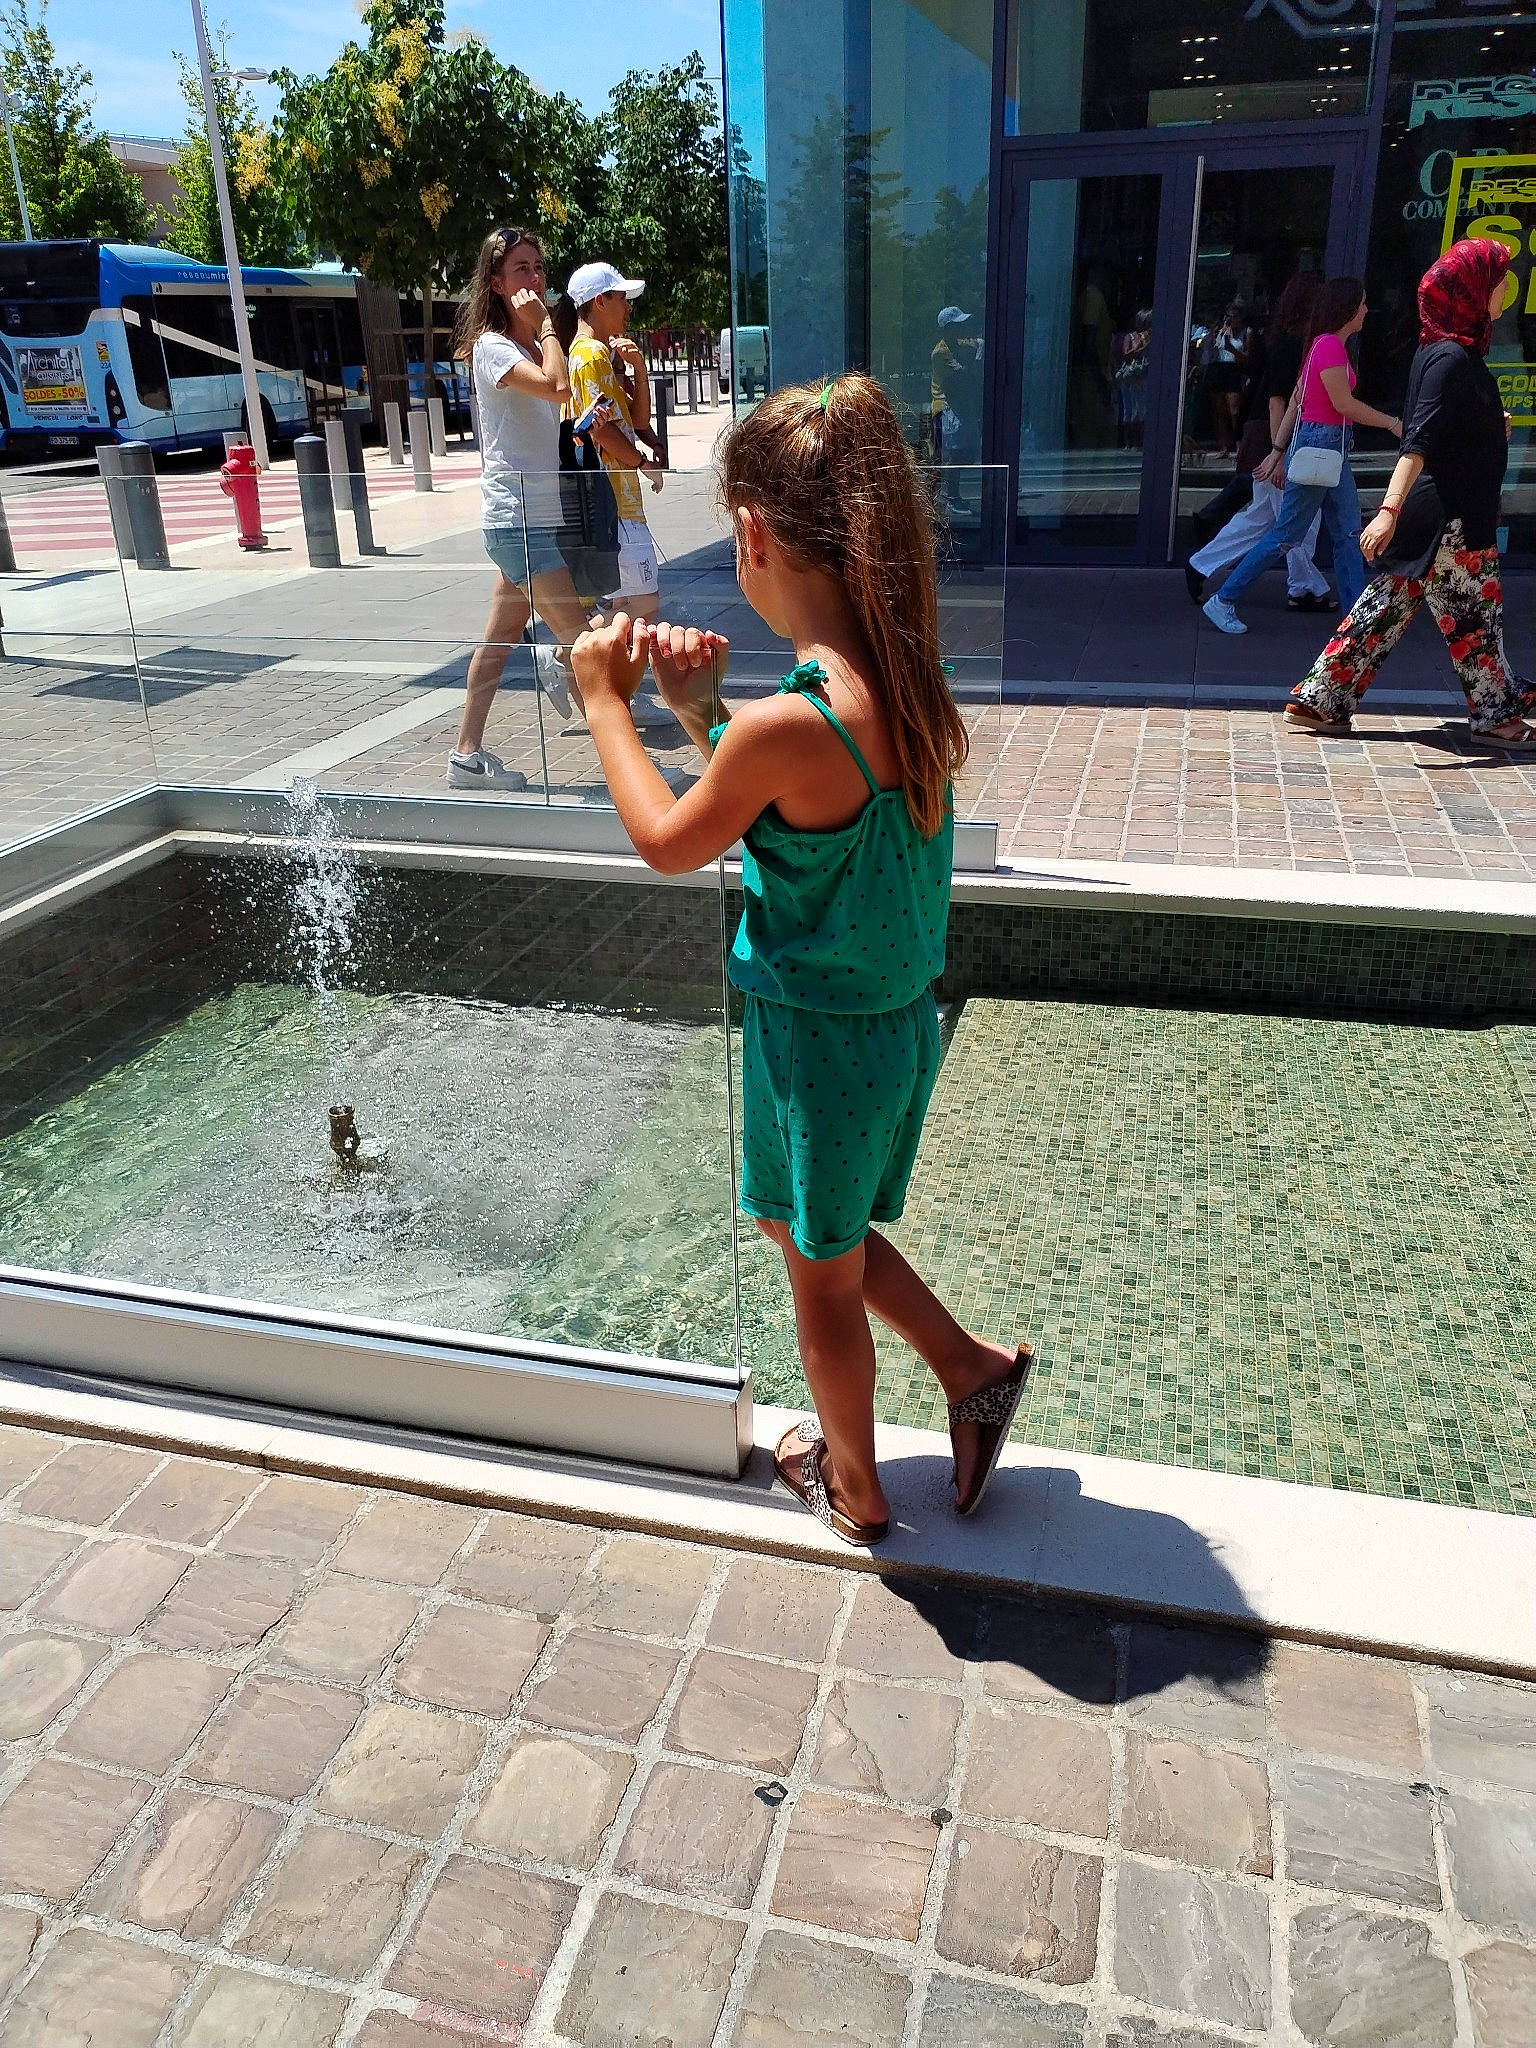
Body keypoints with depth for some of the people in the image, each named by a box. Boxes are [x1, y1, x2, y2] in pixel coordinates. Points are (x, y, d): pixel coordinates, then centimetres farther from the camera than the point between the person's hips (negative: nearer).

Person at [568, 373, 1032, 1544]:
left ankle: (854, 1488, 39)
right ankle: (975, 1369, 37)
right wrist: (704, 711, 3)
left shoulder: (788, 724, -29)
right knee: (809, 1223, 29)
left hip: (822, 1039, -8)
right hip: (897, 1019, 8)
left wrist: (607, 703, 0)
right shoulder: (907, 682, -4)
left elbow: (668, 843, -10)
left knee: (825, 1277, 16)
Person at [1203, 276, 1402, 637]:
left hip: (1333, 446, 10)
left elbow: (1295, 400, 16)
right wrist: (1392, 423, -9)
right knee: (1287, 534, -5)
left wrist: (1279, 452, 16)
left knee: (1348, 533, 9)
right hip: (1319, 443, -10)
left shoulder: (1327, 344, 16)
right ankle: (1223, 601, 1)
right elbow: (1344, 404, -18)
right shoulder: (1330, 346, -14)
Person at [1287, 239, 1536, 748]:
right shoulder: (1452, 357, -16)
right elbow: (1418, 440, -28)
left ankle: (1318, 700, 10)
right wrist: (1390, 509, -36)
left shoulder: (1441, 349, 12)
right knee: (1474, 619, 3)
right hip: (1451, 520, -9)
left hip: (1429, 516, 9)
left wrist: (1491, 424, 26)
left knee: (1387, 608, 10)